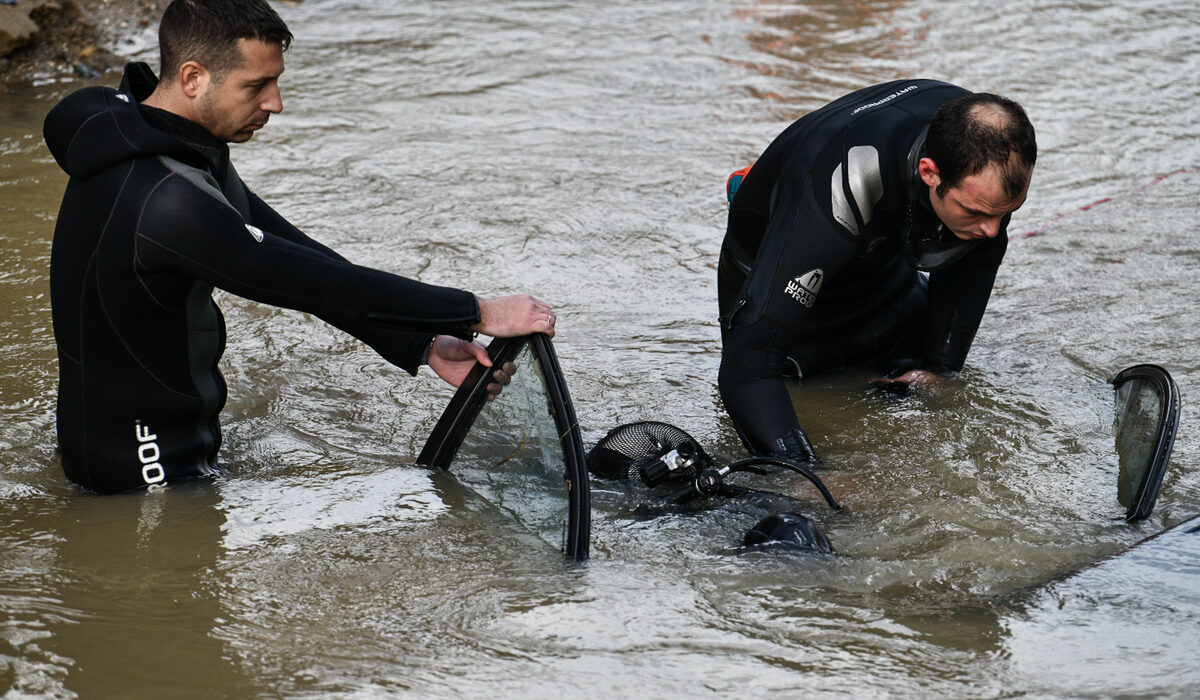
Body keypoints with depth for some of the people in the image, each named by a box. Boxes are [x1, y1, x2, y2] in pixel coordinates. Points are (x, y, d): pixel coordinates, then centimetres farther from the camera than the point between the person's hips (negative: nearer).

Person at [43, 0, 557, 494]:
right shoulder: (165, 200, -29)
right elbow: (313, 283, -26)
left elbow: (290, 250, 2)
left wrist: (424, 346, -3)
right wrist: (478, 313, -19)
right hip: (145, 474, -9)